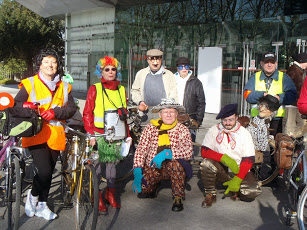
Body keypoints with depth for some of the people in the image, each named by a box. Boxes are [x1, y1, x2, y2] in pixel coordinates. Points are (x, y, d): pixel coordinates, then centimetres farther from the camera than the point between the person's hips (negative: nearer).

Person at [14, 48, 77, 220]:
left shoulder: (64, 87, 14)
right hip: (36, 134, -4)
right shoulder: (29, 84, 5)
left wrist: (55, 112, -13)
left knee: (49, 172, 10)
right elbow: (16, 104, 5)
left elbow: (71, 109, 6)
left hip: (55, 135, 4)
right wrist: (26, 106, -18)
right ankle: (33, 196, 13)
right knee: (44, 170, -17)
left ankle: (42, 205, 27)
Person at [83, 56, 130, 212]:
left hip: (117, 135, 4)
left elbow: (125, 113, 16)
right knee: (97, 164, -2)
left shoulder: (121, 90, 12)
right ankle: (98, 198, 11)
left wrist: (127, 134, 14)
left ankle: (110, 194, 25)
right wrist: (90, 134, -11)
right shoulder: (95, 89, 0)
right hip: (99, 134, -3)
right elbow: (87, 114, -2)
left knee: (112, 163, 11)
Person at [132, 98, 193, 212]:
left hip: (173, 168, -2)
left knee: (174, 163, -35)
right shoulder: (150, 128, 1)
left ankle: (178, 198, -15)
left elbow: (188, 152, -17)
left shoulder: (182, 130, -2)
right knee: (141, 190, -17)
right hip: (152, 168, 3)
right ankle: (154, 186, 20)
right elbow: (140, 150, -4)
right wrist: (137, 171, -16)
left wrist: (167, 153, -31)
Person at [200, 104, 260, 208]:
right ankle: (210, 194, -7)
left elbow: (248, 160, -9)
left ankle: (237, 190, 12)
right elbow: (204, 151, -11)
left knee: (253, 191, -24)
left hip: (238, 170, 0)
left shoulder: (244, 133, -4)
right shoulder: (214, 130, -2)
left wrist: (237, 180, -21)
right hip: (220, 169, 1)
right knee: (206, 163, -30)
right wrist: (224, 158, -25)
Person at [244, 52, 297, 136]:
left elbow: (292, 95, 1)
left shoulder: (284, 78, 12)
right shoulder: (255, 77, 14)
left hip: (277, 119, -1)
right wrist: (262, 95, -13)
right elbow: (247, 95, 2)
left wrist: (280, 98, -16)